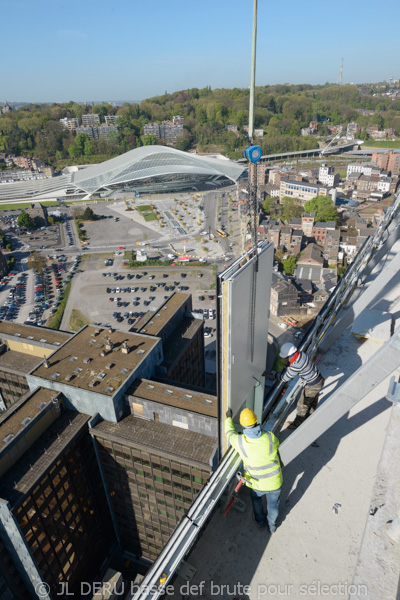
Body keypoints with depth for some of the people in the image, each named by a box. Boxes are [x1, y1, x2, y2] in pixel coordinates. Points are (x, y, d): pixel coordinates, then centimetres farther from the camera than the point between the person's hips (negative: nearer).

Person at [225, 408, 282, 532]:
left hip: (257, 484, 0)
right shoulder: (270, 437, -25)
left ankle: (260, 521, 56)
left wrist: (228, 418, 15)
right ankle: (272, 525, 53)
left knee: (256, 498, 34)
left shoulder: (240, 442, -25)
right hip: (275, 482, 0)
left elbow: (230, 434, -2)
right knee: (273, 504, 29)